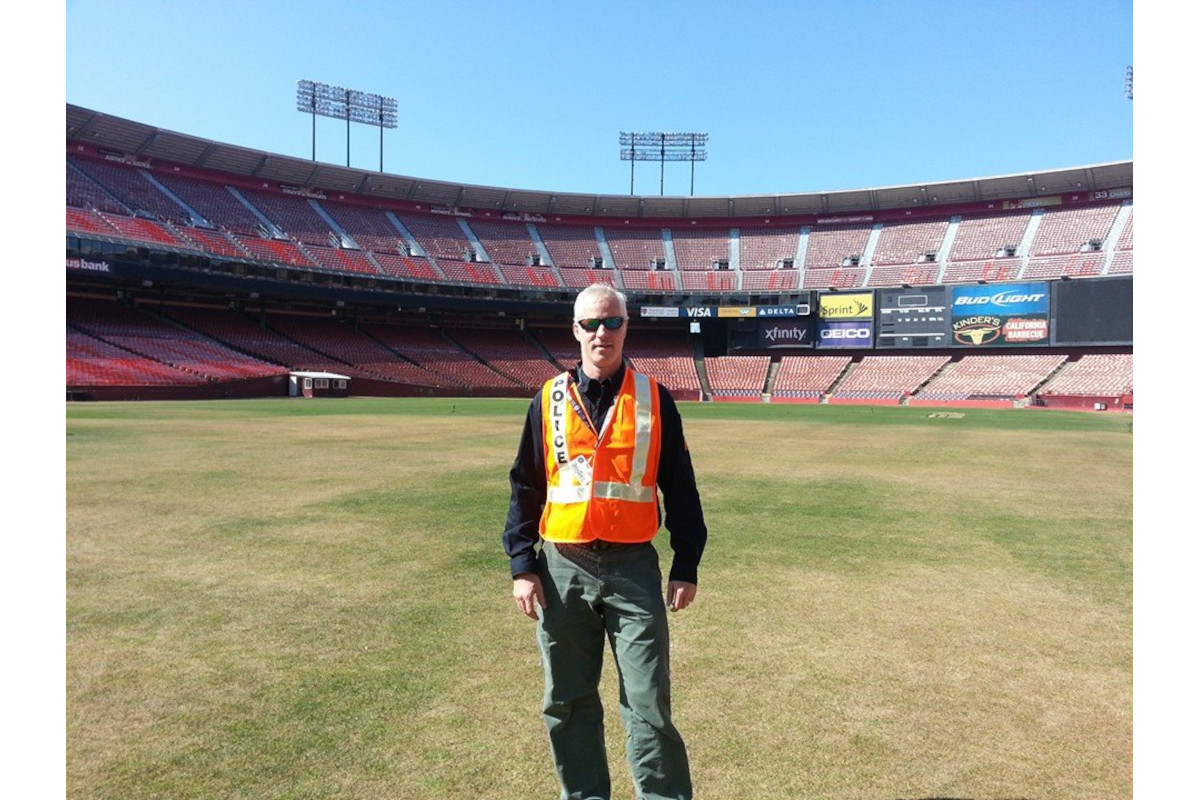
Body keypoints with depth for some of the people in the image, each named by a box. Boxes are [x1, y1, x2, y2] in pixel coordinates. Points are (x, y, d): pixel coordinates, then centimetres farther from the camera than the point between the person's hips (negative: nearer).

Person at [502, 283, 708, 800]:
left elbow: (680, 489, 4)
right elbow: (525, 487, 7)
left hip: (633, 569, -2)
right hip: (562, 569, 2)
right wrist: (522, 565, 1)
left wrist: (686, 566, 1)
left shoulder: (654, 400, 2)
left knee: (648, 704, 1)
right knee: (567, 701, 13)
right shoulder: (549, 401, 4)